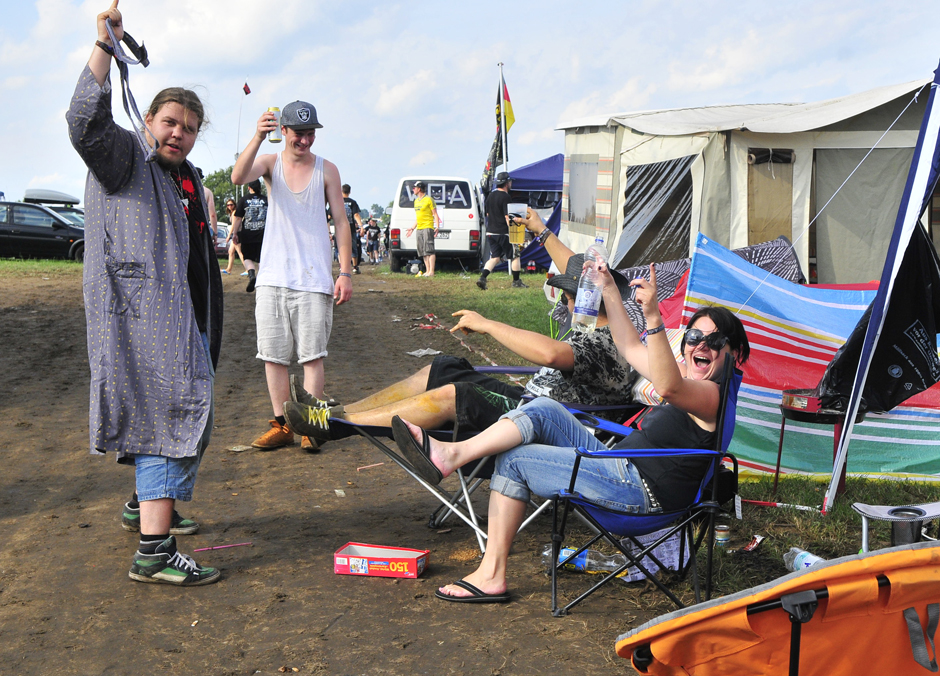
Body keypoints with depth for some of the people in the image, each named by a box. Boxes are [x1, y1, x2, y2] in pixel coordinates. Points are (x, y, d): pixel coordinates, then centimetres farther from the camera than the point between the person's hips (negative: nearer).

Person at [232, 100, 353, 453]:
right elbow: (238, 177, -16)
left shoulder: (327, 170, 5)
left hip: (314, 278, -2)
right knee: (273, 355, 5)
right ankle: (282, 425, 14)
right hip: (272, 276, 2)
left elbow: (341, 222, 5)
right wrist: (257, 137, -31)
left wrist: (345, 272, -2)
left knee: (312, 355, -2)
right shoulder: (270, 163, 6)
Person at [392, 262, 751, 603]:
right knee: (544, 410, -4)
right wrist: (609, 288, 23)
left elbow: (667, 387, -37)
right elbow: (632, 350, 26)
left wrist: (654, 318, -48)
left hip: (640, 490, -10)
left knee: (513, 460, -9)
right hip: (620, 469, 10)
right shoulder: (686, 378, 18)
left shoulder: (710, 394, -13)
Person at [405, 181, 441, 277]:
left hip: (428, 227, -9)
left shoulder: (429, 199, -5)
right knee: (423, 252, 5)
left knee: (429, 250, -13)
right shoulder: (416, 201, 19)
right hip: (419, 229, 9)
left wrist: (437, 227, -17)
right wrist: (412, 228, 25)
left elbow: (435, 214, -7)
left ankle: (431, 272, -17)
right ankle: (427, 271, 7)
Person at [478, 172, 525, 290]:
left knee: (495, 257, 9)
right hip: (503, 232, -7)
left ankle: (482, 277, -10)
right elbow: (507, 217, -18)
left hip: (490, 232, 7)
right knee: (515, 256, 8)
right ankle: (516, 282, 15)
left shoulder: (490, 196, 11)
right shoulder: (505, 197, -14)